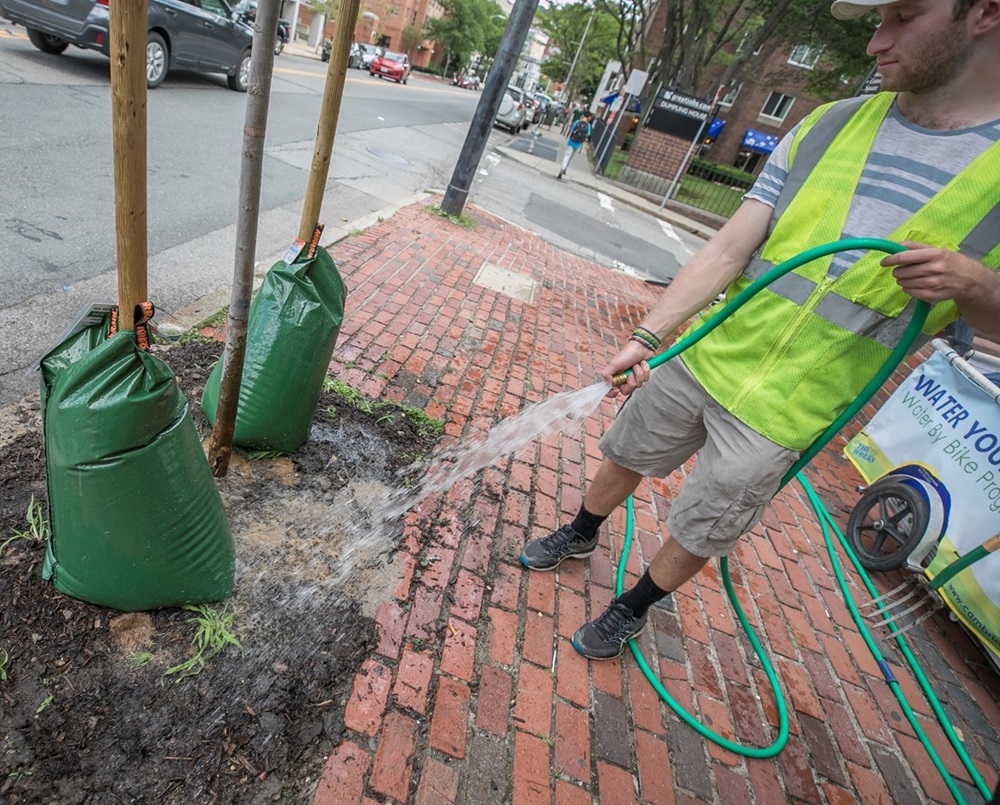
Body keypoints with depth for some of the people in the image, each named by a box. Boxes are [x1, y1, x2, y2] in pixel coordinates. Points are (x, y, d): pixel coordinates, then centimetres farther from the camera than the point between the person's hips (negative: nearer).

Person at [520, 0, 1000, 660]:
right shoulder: (828, 125, 0)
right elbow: (728, 248, -6)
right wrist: (646, 336, -14)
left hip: (782, 414, -2)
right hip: (703, 358, 3)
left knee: (700, 534, 11)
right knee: (626, 457, 19)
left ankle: (632, 611, 41)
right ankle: (580, 537, 50)